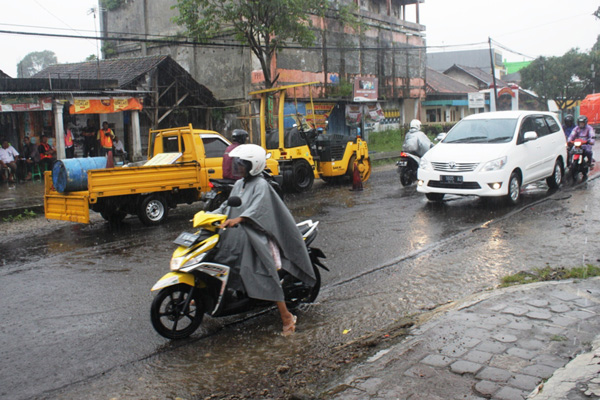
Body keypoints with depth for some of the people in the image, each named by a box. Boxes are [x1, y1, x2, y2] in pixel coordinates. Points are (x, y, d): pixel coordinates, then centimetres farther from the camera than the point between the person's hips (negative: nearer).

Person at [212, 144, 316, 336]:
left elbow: (257, 208, -26)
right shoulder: (239, 184, 17)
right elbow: (228, 205, 19)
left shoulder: (261, 185, -10)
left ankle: (286, 317, -12)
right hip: (238, 236, 9)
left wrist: (238, 219, -43)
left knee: (266, 276, -17)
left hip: (257, 236, -9)